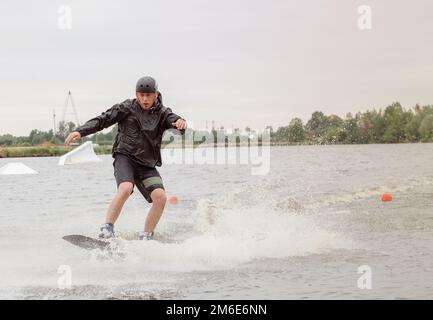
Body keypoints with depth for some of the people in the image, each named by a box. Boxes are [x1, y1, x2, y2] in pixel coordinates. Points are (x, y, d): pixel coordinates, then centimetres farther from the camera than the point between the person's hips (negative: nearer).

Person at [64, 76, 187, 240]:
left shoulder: (162, 113, 6)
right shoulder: (127, 108, 3)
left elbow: (173, 119, -13)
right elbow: (102, 120, 3)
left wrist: (180, 123, -38)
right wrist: (80, 131, -10)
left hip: (147, 165, 3)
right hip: (125, 157, -3)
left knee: (160, 197, -17)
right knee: (126, 188, -31)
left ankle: (146, 237, -3)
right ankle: (107, 228, -24)